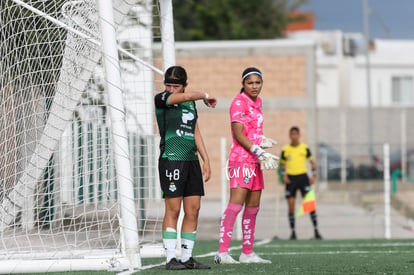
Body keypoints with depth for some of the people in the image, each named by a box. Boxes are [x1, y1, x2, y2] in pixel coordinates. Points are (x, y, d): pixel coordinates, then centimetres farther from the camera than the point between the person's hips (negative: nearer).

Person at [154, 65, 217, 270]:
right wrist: (205, 96, 0)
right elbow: (187, 96, -18)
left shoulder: (191, 104, 17)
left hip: (192, 161, 7)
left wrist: (206, 160, 16)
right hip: (171, 159, -6)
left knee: (193, 210, 3)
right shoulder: (161, 99, -3)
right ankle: (170, 258, -4)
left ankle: (187, 258, 7)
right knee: (173, 210, -8)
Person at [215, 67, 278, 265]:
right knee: (236, 203, -18)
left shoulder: (257, 102, 16)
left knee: (253, 207, 11)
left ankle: (247, 252, 17)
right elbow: (238, 134, -16)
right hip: (241, 159, -9)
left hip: (254, 161, 9)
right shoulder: (239, 102, -10)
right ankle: (222, 252, -23)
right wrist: (259, 152, -21)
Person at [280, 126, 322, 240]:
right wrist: (284, 175, 0)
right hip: (290, 178, 1)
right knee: (291, 207, -1)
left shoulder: (305, 148, 5)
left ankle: (316, 230, -6)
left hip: (303, 177, -1)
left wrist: (314, 175, -2)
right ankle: (293, 231, 7)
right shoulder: (285, 149, 7)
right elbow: (282, 164, 16)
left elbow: (312, 162, 10)